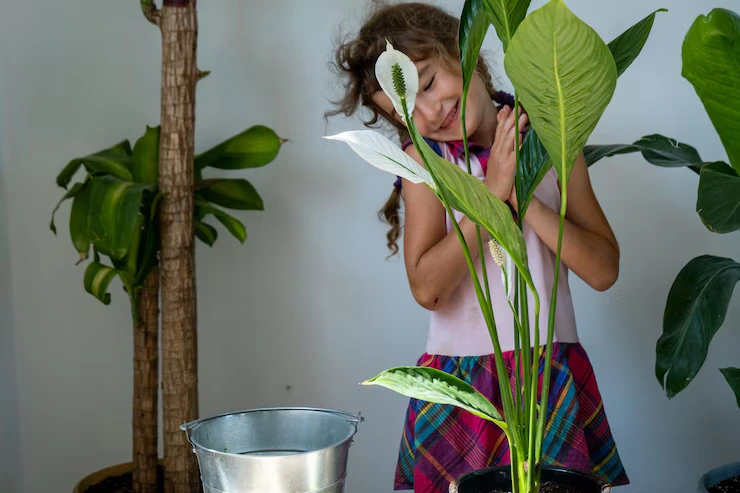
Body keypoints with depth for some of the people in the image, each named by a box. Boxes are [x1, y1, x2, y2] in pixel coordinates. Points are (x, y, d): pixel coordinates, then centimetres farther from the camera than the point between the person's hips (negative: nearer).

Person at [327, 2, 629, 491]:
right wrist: (492, 193, -16)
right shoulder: (425, 158, -2)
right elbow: (427, 287, -15)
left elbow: (604, 271, -5)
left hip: (556, 375, 1)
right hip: (459, 382, -1)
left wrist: (524, 196, -13)